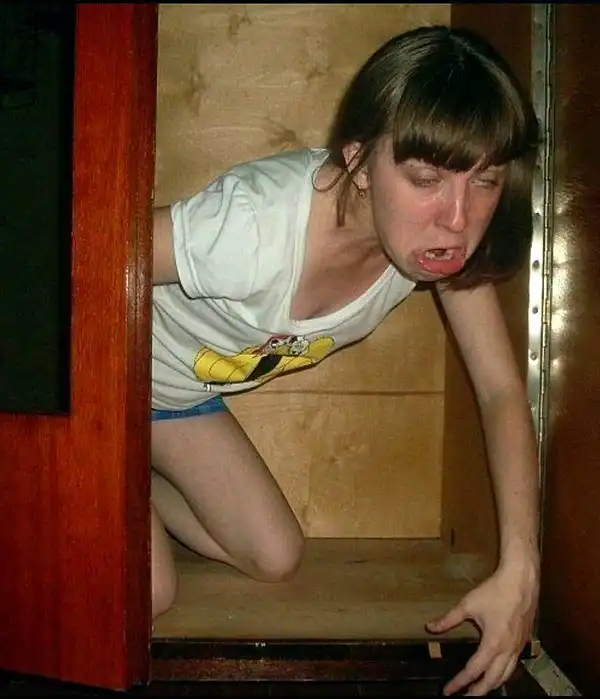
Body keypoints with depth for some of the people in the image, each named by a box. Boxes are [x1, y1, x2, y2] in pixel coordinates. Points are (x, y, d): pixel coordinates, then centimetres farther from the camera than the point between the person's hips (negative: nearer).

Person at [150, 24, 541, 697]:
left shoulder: (443, 236, -21)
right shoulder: (256, 226, -41)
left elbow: (501, 390, -14)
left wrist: (520, 569, -21)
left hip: (185, 394, 6)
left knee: (275, 559, 9)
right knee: (146, 594, -9)